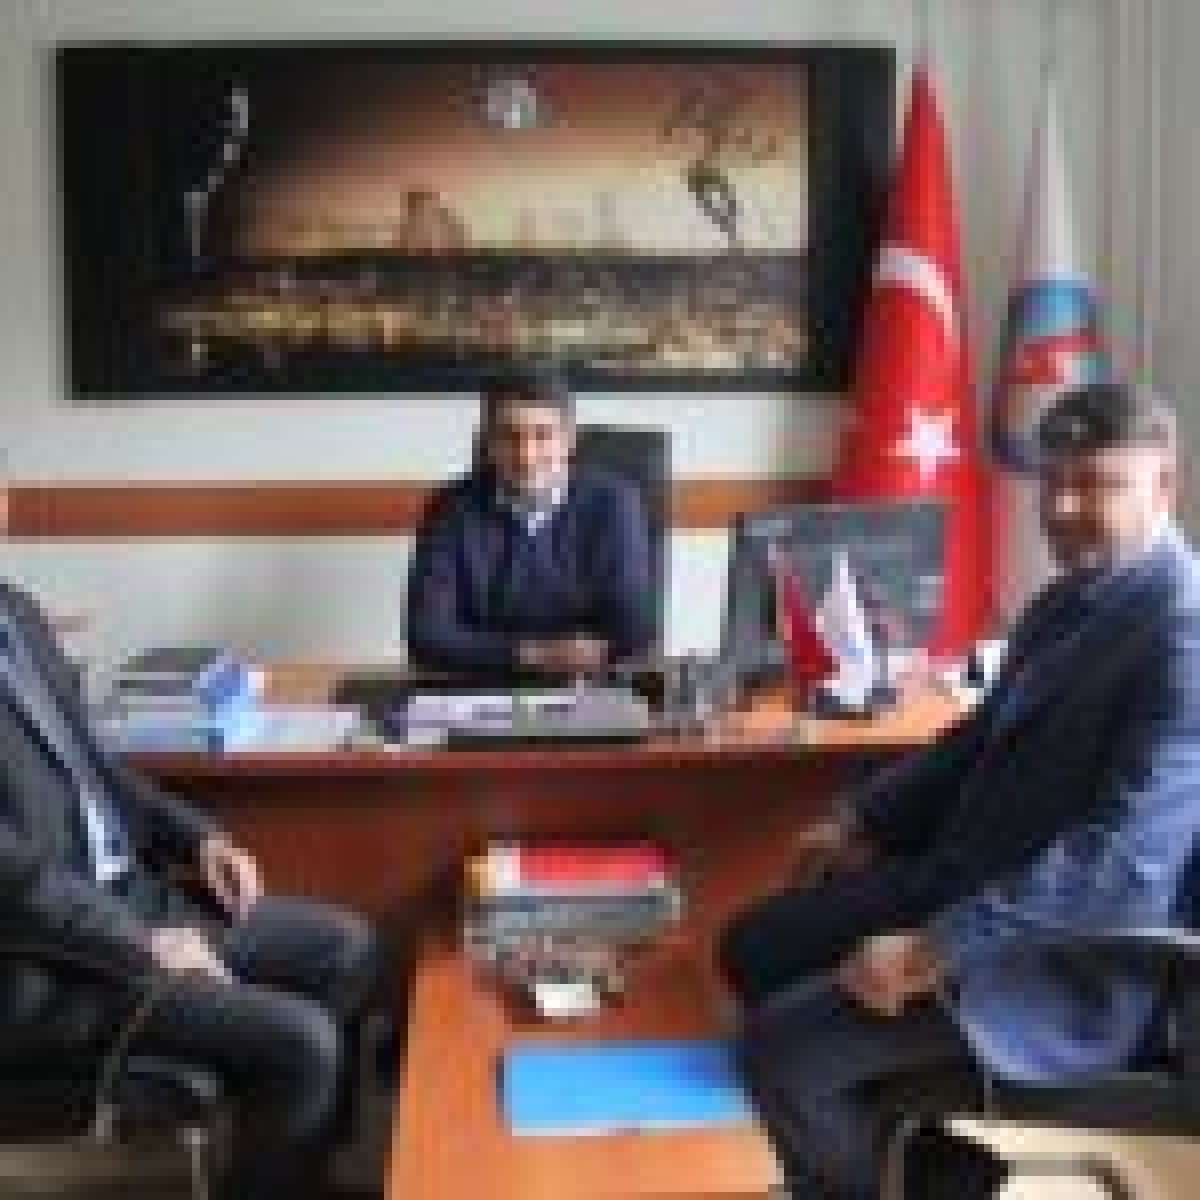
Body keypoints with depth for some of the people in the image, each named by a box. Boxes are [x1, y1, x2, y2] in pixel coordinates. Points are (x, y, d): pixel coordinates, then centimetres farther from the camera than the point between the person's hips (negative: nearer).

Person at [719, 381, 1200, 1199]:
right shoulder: (1077, 594, 8)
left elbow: (1119, 858, -28)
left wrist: (934, 951, -27)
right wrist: (866, 819, 12)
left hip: (1071, 954, -9)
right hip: (973, 872, 10)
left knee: (780, 1047, -18)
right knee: (754, 951, 10)